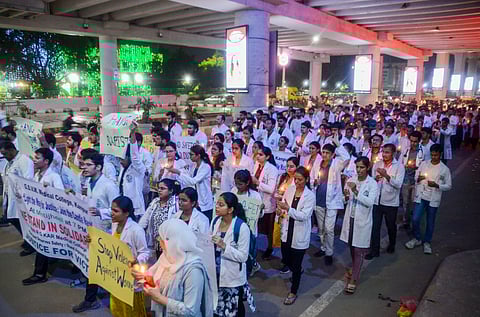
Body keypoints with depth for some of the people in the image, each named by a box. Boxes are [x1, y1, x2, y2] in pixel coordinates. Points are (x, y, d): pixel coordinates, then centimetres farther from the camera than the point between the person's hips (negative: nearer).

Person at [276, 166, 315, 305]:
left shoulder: (310, 195, -13)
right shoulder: (289, 190, -1)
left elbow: (304, 215, -20)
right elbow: (283, 207, 3)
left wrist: (288, 208, -31)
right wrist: (280, 211, -21)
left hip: (300, 235, -5)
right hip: (287, 231, 5)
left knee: (296, 265, 6)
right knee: (286, 259, 19)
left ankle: (293, 292, 25)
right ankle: (297, 273, 52)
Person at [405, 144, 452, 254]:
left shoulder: (445, 169, -3)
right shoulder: (424, 164, 2)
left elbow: (448, 186, 0)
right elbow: (415, 177, 8)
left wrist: (436, 185, -17)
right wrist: (418, 179, -16)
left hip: (433, 199, -1)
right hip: (421, 196, 1)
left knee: (430, 222, 9)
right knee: (415, 219, -3)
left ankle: (427, 242, 28)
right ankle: (417, 238, 20)